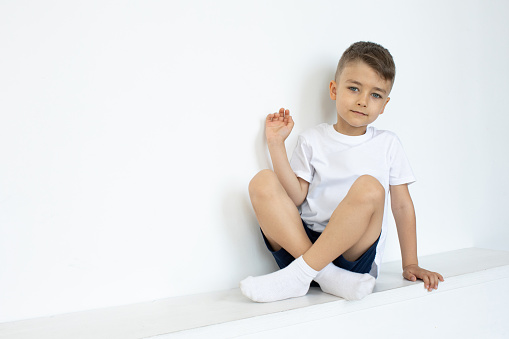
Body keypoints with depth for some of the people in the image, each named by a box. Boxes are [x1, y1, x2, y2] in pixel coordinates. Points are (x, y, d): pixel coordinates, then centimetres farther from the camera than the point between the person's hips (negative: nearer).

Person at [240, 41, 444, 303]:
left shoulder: (387, 144, 11)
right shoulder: (313, 139, 10)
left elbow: (402, 205, 11)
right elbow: (296, 197, 0)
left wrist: (410, 264, 7)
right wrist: (276, 143, -4)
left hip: (355, 252, -1)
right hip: (301, 243, 1)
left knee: (369, 187, -29)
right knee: (262, 183, -20)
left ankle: (297, 275, -26)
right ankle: (326, 276, -30)